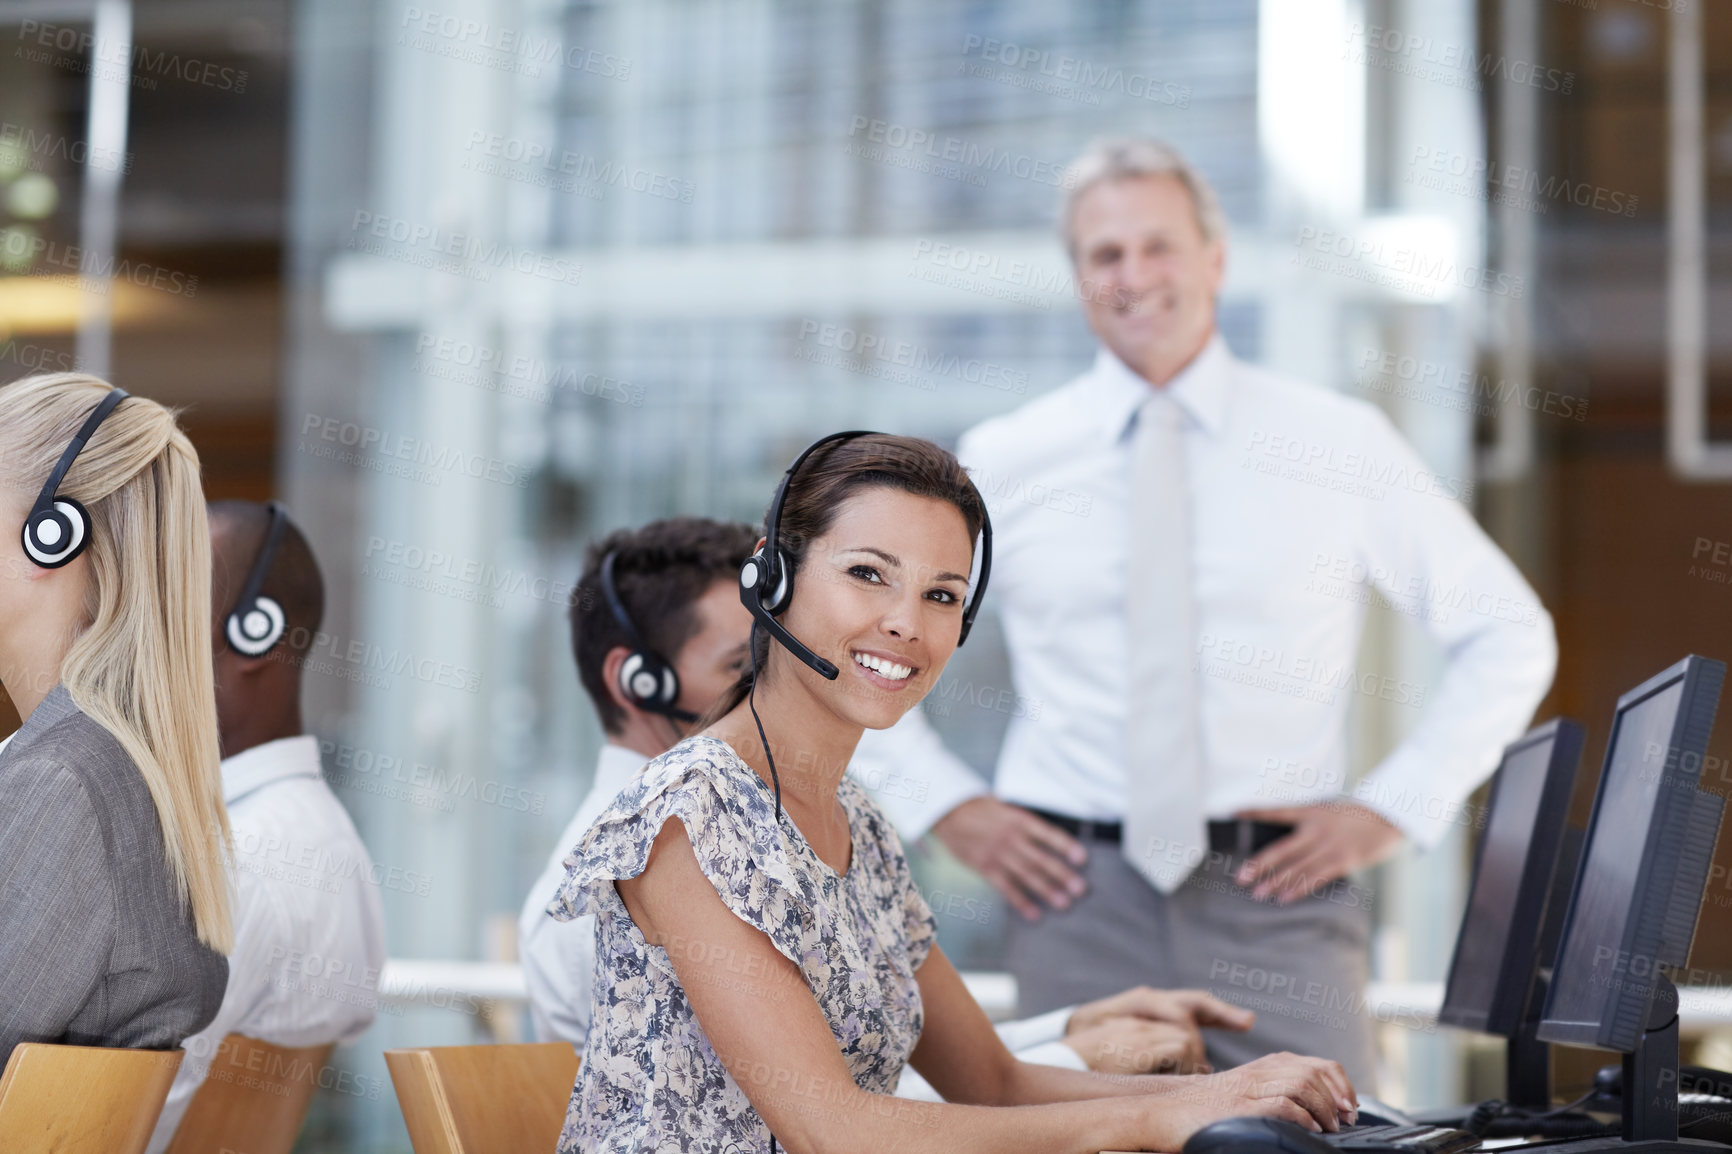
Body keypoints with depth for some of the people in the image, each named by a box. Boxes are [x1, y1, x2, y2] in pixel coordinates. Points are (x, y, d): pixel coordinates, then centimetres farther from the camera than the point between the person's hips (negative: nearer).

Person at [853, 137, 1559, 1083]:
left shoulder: (1340, 444, 5)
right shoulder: (1003, 462, 6)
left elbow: (1508, 634, 9)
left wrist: (1391, 808, 1)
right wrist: (950, 808, 5)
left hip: (1278, 897, 0)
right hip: (1081, 898, 1)